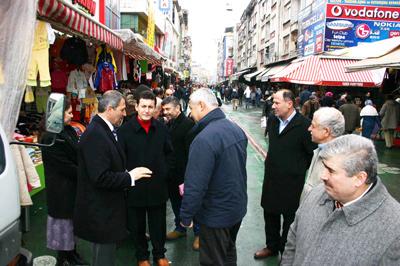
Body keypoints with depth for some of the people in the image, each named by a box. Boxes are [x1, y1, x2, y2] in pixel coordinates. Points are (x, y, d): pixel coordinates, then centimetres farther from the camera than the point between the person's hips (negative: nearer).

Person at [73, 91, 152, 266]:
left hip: (107, 208, 10)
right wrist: (130, 177, -18)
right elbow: (100, 178, -28)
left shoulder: (104, 129, 7)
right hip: (100, 212, -9)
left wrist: (127, 174, 3)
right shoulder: (94, 135, -23)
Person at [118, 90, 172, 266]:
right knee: (137, 226, 16)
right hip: (135, 187, -2)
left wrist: (165, 173, 4)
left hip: (158, 187, 2)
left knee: (158, 225, 17)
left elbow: (169, 154, 8)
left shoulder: (162, 129, -1)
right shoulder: (125, 130, -11)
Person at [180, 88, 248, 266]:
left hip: (216, 214, -8)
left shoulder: (204, 140, -29)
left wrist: (185, 216, -13)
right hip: (238, 207, 8)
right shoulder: (237, 129, -1)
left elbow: (196, 186, -28)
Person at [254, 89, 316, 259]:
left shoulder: (304, 125, -19)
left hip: (291, 182, -6)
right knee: (270, 214, 19)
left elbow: (313, 153, -12)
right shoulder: (272, 121, 3)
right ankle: (272, 246, 39)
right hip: (271, 178, 6)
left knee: (289, 218, 11)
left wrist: (299, 169, -3)